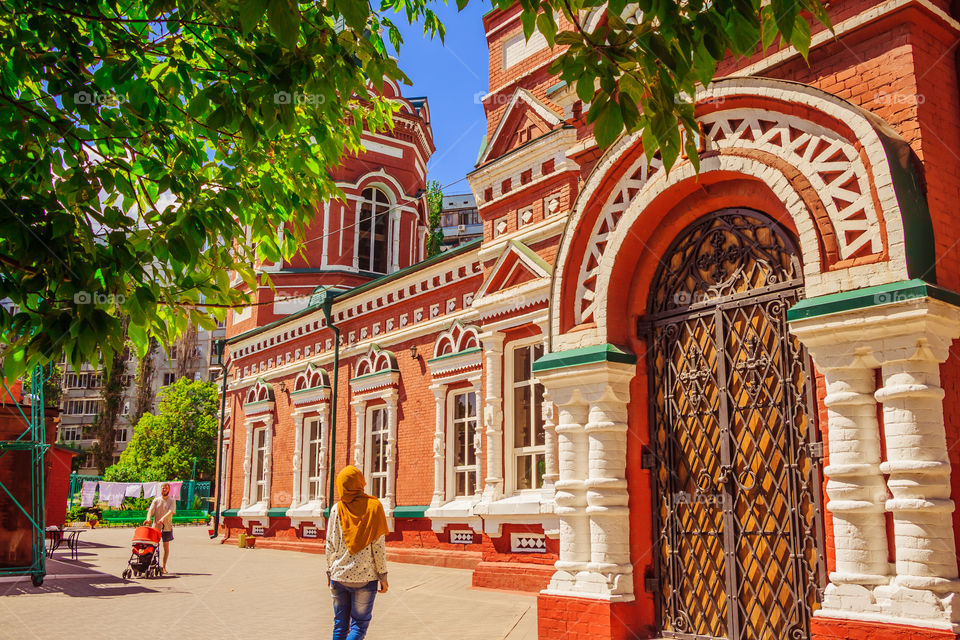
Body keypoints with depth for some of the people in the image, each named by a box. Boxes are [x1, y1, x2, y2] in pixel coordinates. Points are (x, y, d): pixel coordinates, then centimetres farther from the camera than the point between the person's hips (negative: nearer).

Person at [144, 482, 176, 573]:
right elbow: (151, 511, -4)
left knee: (166, 547, 3)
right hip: (156, 526, 1)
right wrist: (148, 518, -26)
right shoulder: (156, 500, 8)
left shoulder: (172, 501, 2)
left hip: (167, 527, -1)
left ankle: (164, 567, 11)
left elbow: (171, 511, -13)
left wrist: (163, 519, -30)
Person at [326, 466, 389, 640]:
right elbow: (378, 545, -8)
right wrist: (383, 575, -2)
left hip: (339, 576, 3)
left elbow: (330, 545, 3)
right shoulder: (373, 506, -5)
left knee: (340, 625, 12)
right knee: (359, 624, 4)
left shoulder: (336, 509, 1)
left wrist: (330, 572, 15)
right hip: (365, 577, -2)